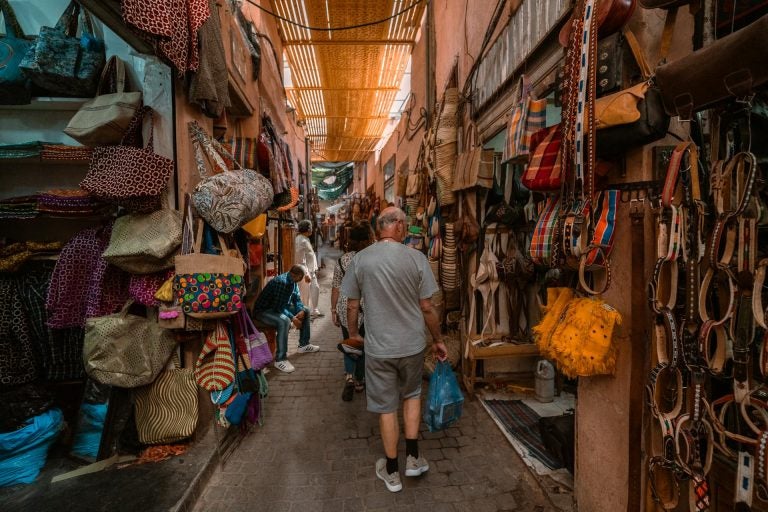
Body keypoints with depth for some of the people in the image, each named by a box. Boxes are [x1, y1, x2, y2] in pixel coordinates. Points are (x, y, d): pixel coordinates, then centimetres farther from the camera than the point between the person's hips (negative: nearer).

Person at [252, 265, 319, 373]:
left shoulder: (293, 282, 0)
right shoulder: (281, 282, -29)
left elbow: (297, 299, 8)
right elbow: (278, 307, -32)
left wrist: (301, 310, -12)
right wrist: (293, 318, -27)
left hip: (280, 307, 10)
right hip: (263, 311, -10)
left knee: (305, 310, 10)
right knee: (284, 321, -38)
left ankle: (304, 344, 21)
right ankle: (280, 359, -28)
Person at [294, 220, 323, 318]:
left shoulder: (305, 239, 12)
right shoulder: (302, 241, -19)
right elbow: (301, 260, -22)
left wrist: (314, 269, 18)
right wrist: (306, 274, -23)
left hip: (310, 271, 10)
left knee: (315, 288, 16)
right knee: (305, 293, 0)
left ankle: (314, 311, 26)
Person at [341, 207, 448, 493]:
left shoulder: (360, 260, -8)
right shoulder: (416, 258, -11)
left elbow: (352, 306, 0)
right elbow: (427, 308, -6)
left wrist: (353, 334, 17)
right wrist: (438, 340, 9)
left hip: (378, 348, 0)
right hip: (412, 344, 0)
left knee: (386, 407, 15)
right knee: (412, 394, 26)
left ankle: (392, 472, 32)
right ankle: (413, 458, 33)